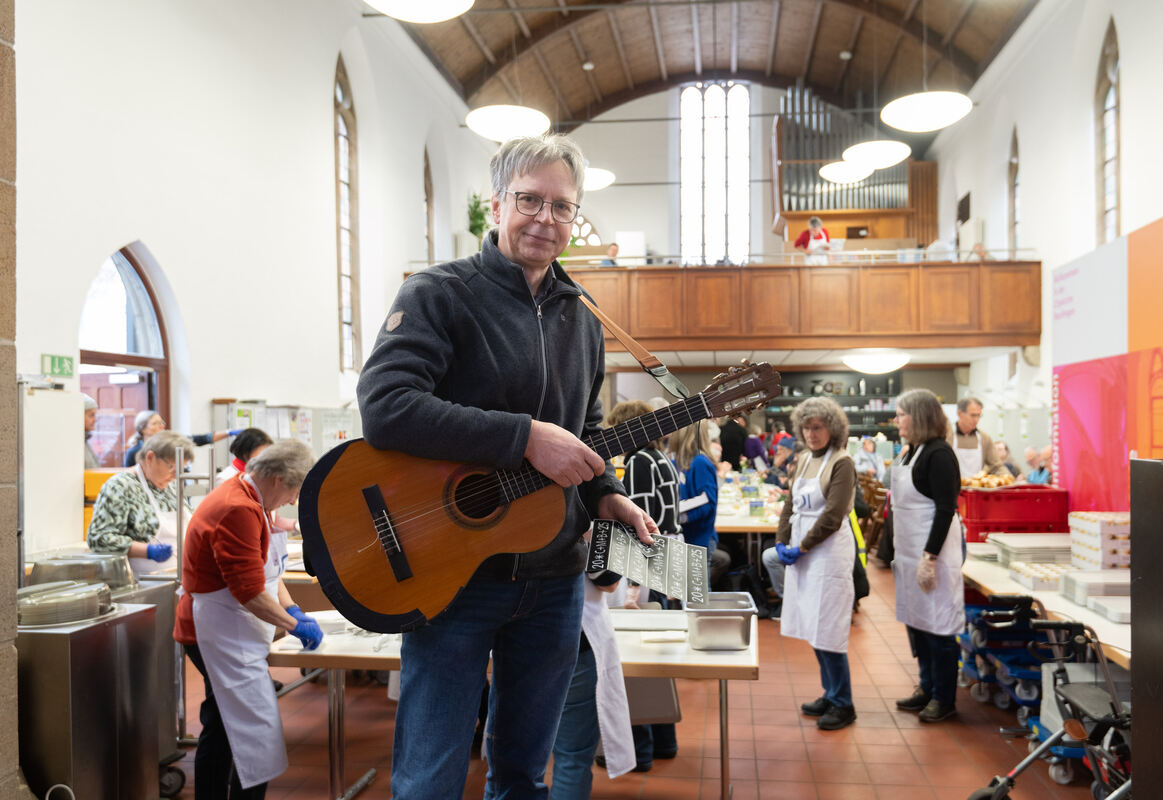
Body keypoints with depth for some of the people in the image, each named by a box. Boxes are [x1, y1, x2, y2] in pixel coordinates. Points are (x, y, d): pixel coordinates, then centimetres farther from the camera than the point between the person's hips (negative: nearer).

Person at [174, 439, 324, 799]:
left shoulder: (250, 501, 11)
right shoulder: (238, 510, -23)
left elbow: (265, 568, 17)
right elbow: (250, 592, -24)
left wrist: (291, 609, 8)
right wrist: (295, 625, -13)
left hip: (223, 631, 11)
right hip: (221, 632, -11)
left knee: (222, 727, 19)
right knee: (257, 732, -9)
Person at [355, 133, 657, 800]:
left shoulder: (582, 323, 12)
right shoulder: (440, 295, -8)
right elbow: (384, 406, -23)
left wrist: (606, 496, 2)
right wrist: (524, 437, -25)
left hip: (554, 579, 6)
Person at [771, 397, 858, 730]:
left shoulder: (842, 463, -9)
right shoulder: (803, 462, 14)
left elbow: (833, 515, -16)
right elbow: (790, 506, 17)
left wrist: (802, 547, -14)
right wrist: (781, 541, 4)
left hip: (829, 552, -8)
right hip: (800, 553, 8)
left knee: (827, 631, -5)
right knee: (813, 628, 13)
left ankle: (843, 705, 8)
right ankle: (830, 694, 27)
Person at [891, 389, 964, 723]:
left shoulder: (938, 454, -15)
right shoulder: (912, 452, 12)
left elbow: (946, 510, -20)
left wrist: (930, 558, -22)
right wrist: (898, 551, 18)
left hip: (934, 549, -9)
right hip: (910, 549, 9)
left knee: (938, 625, 1)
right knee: (915, 620, 16)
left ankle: (944, 698, 14)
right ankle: (927, 688, 29)